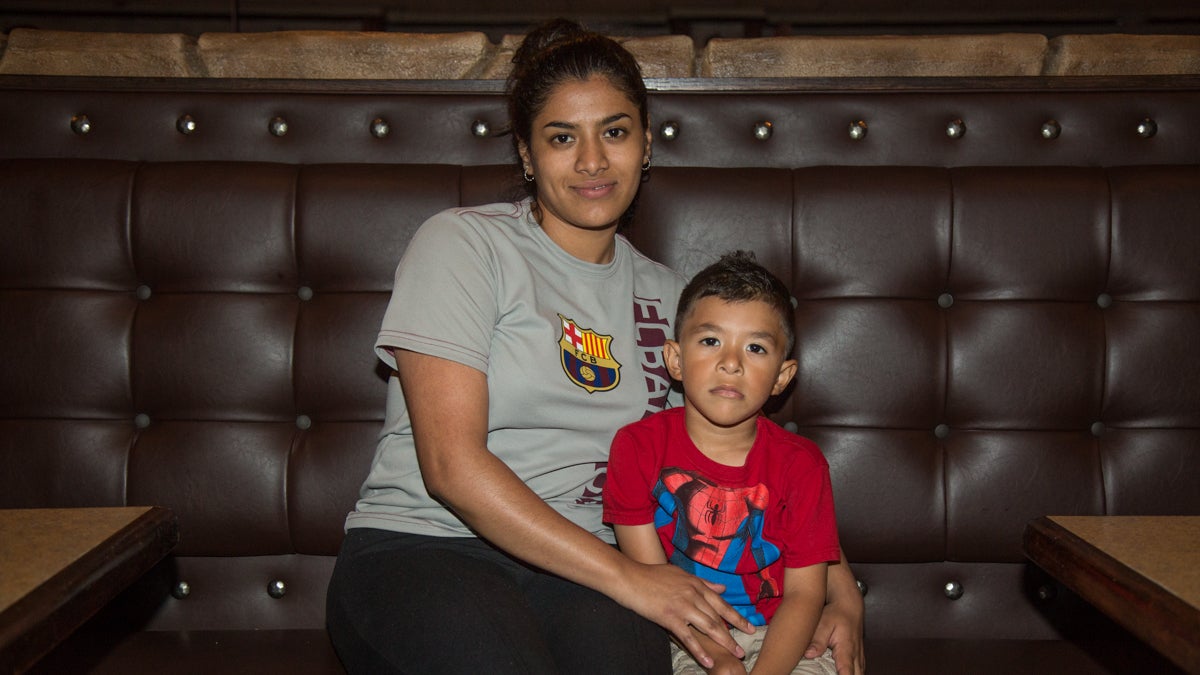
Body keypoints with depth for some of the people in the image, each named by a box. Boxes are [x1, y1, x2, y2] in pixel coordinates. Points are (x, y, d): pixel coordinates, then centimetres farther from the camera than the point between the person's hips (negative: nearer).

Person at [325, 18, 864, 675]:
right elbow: (451, 465, -12)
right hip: (422, 548, -3)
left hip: (585, 574, 3)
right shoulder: (462, 244, -2)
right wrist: (628, 576, -16)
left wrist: (841, 590, 3)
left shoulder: (665, 294, 16)